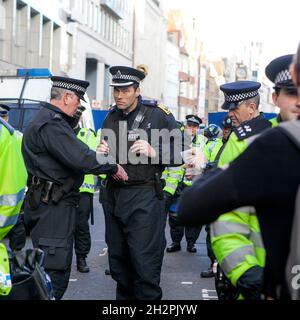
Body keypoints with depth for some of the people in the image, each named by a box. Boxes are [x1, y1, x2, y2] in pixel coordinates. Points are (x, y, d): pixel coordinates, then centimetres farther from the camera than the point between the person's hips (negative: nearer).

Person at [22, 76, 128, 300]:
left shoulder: (50, 120, 19)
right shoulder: (51, 124, -17)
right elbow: (82, 159, -24)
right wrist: (113, 166, -12)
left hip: (51, 205, 11)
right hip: (53, 208, -11)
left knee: (57, 268, 17)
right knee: (55, 273, -8)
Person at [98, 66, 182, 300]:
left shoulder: (158, 114, -4)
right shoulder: (111, 118, 13)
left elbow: (180, 153, -4)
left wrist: (154, 152, -19)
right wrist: (102, 153, 4)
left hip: (144, 197, -6)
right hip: (113, 195, 6)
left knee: (145, 263, -5)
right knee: (118, 261, 13)